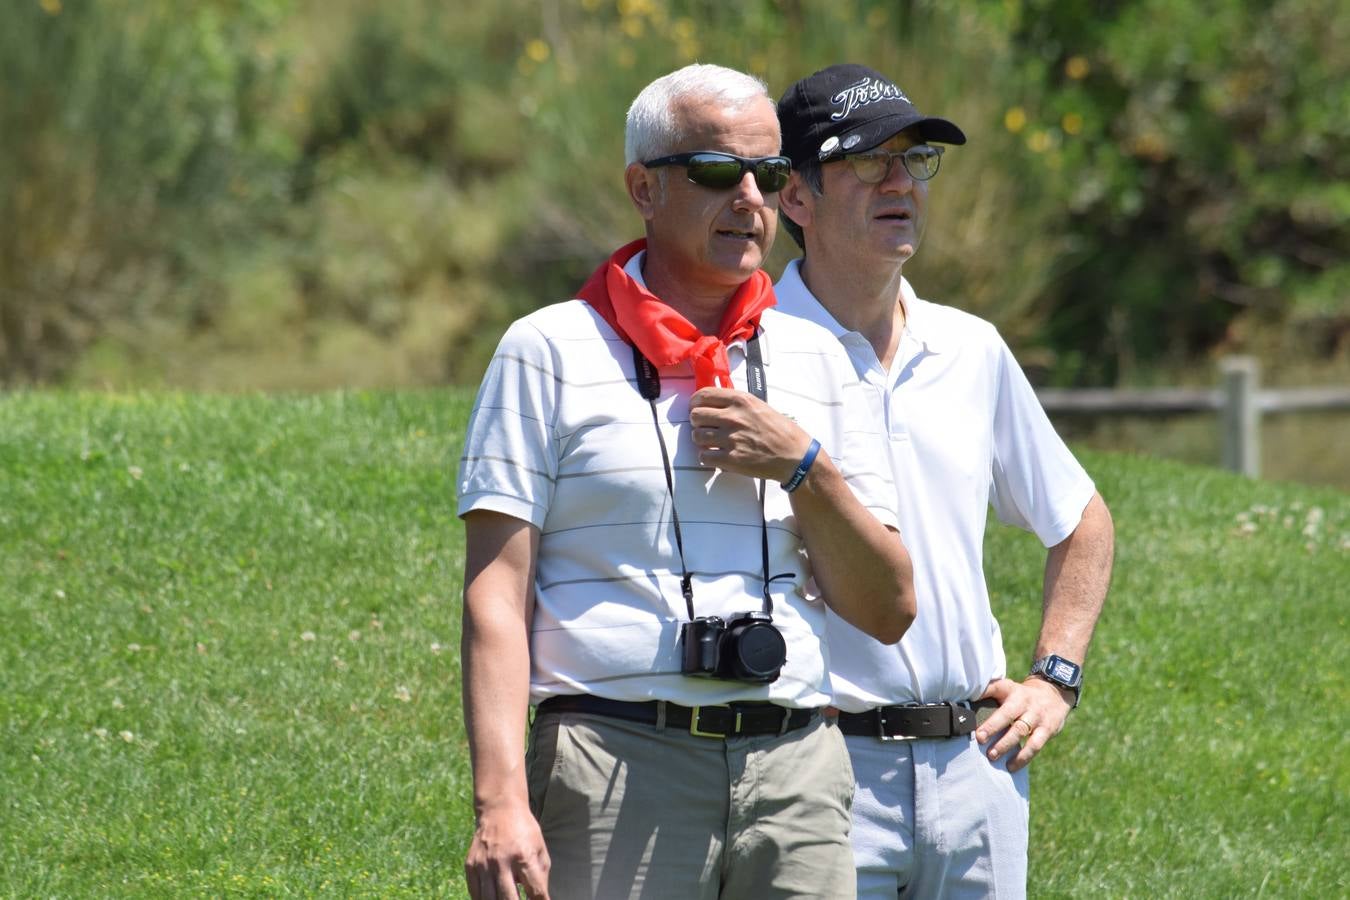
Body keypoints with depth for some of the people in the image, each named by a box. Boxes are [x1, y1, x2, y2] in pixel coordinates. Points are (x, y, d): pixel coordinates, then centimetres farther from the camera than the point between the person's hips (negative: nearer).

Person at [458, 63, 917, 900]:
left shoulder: (816, 360, 16)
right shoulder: (550, 352, 4)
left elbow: (888, 611, 14)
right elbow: (496, 595, -3)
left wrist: (806, 468, -2)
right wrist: (500, 803, -14)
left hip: (797, 773, 4)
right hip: (617, 769, -4)